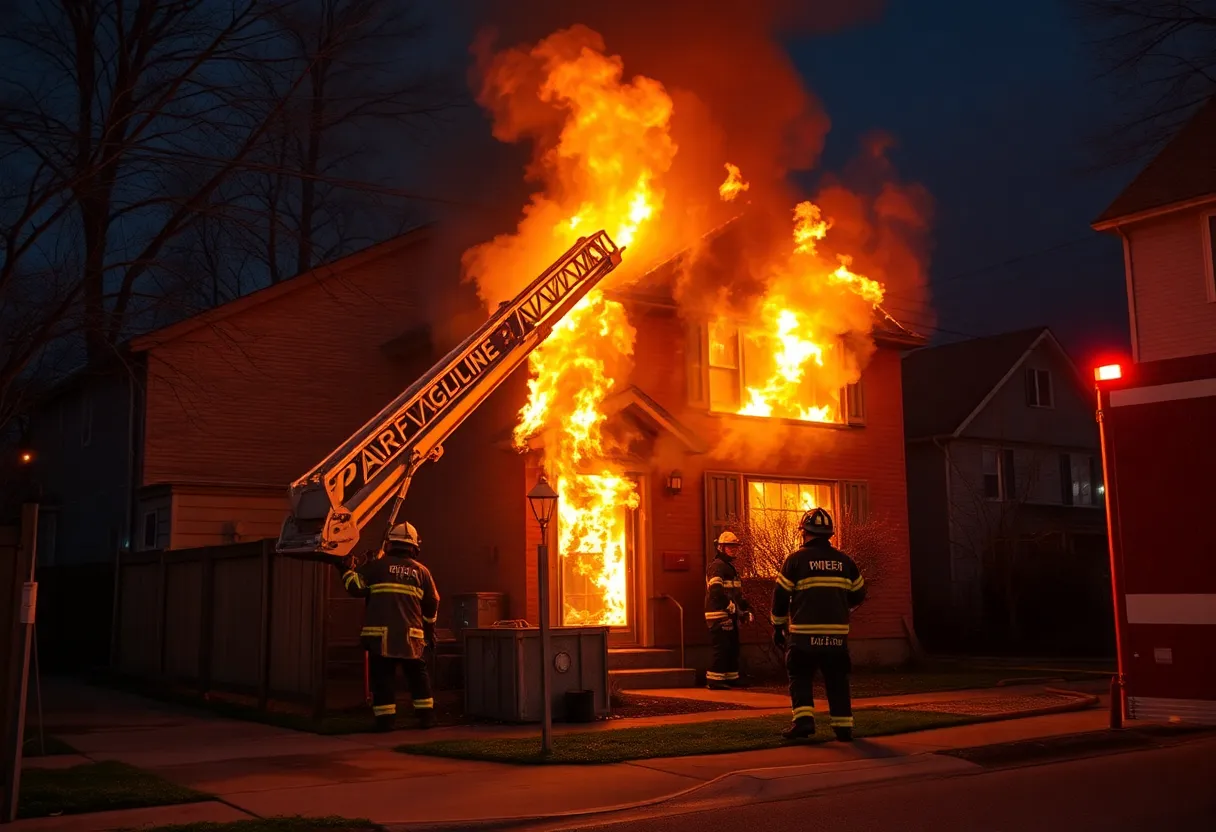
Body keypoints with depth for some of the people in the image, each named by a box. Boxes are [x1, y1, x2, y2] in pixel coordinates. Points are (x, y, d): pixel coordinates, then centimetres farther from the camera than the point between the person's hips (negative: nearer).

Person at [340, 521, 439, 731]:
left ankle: (385, 719, 1)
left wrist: (345, 571, 14)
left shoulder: (378, 566, 1)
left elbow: (355, 586, -5)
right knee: (418, 676, 15)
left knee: (382, 676, 4)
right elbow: (431, 604, 15)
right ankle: (426, 715, 16)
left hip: (380, 633, -2)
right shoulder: (421, 570, 10)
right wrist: (430, 631, 28)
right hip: (411, 635, 2)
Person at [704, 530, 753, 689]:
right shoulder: (717, 566, -12)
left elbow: (738, 592, 26)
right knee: (721, 648, -11)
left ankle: (732, 678, 23)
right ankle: (714, 680, -8)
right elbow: (715, 590, -25)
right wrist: (730, 605, -23)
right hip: (719, 614, -10)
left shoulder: (731, 567, 21)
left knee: (733, 647, 14)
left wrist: (746, 608, 16)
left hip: (730, 614, 10)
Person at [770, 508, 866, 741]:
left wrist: (777, 627, 9)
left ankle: (803, 719, -9)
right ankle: (843, 726, 10)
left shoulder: (796, 559, -3)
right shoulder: (844, 560, 8)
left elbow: (781, 595, -2)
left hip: (804, 633, -3)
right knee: (837, 680, 12)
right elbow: (858, 594, 16)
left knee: (800, 677, 7)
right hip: (837, 633, 3)